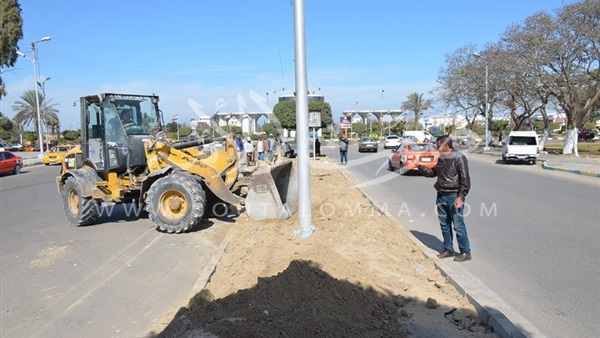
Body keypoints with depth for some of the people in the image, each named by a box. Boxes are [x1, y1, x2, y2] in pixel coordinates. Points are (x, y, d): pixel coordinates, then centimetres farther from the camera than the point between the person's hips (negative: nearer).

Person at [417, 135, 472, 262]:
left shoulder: (459, 158, -12)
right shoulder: (440, 158, 11)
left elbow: (465, 179, -14)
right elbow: (432, 172, 22)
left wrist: (461, 197, -18)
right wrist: (421, 167, 8)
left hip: (454, 197, -8)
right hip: (441, 196, 8)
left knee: (458, 225, -2)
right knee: (444, 225, 14)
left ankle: (465, 252, 10)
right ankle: (448, 249, 26)